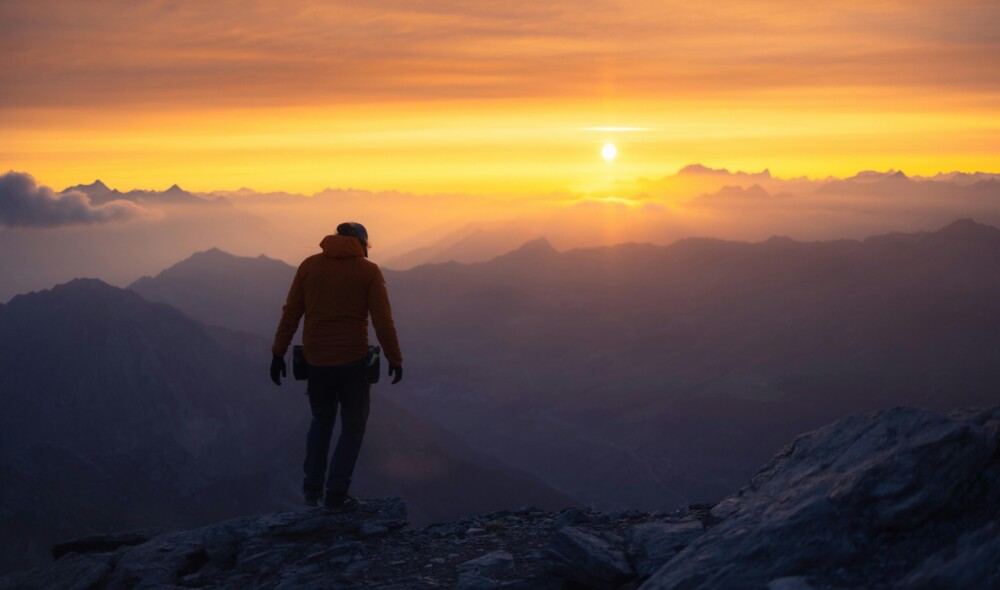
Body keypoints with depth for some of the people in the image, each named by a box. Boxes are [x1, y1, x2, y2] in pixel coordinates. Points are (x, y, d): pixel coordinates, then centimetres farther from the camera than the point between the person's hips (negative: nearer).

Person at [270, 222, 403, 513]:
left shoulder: (309, 265, 3)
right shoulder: (368, 270, -4)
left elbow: (290, 313, 2)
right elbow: (383, 320, -7)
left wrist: (278, 353, 8)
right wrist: (394, 359, 2)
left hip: (316, 361, 3)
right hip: (353, 361, -3)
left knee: (321, 421, 23)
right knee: (353, 427, 11)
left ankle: (312, 489, 19)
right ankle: (335, 495, 5)